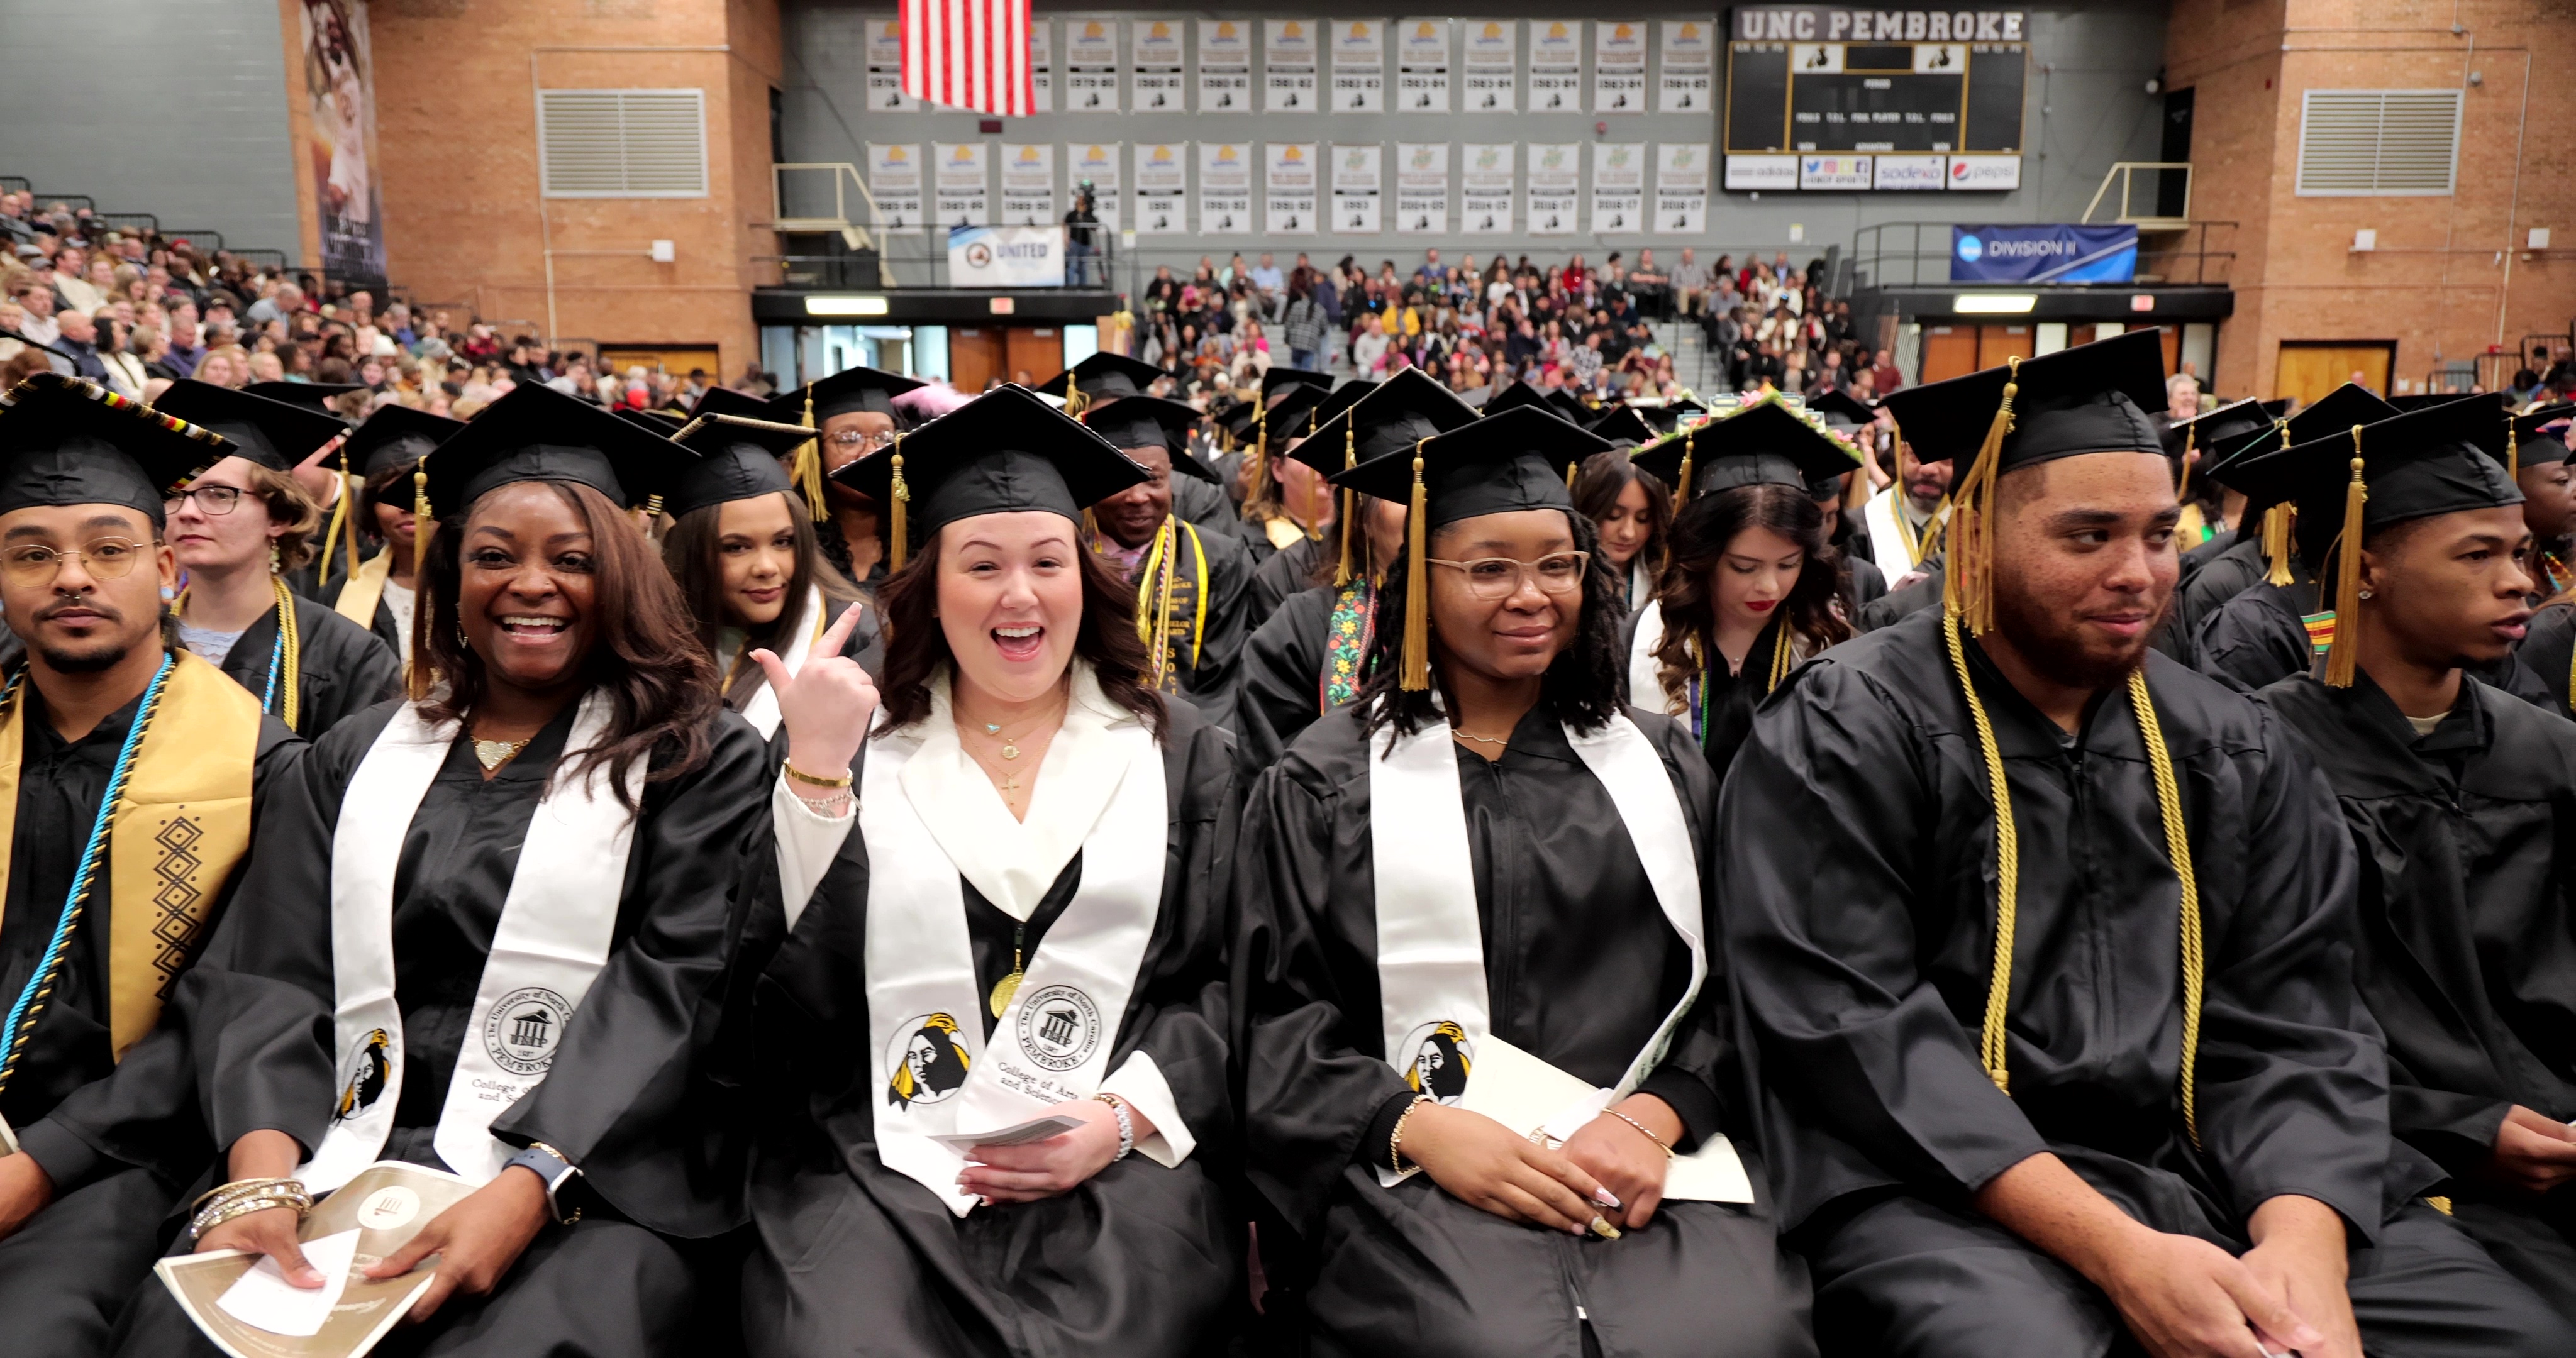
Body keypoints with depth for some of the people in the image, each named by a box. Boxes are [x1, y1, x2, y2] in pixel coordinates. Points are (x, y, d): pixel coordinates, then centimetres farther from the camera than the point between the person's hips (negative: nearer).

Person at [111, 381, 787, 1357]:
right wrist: (259, 1173, -10)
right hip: (343, 1154, 4)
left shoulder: (698, 761, 4)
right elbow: (266, 977, 9)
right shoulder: (355, 758, 17)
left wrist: (529, 1190, -19)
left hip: (585, 1177, -3)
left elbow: (675, 986, -6)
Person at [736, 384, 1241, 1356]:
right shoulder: (852, 746, 11)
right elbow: (790, 992, 1)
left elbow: (1226, 975, 7)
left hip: (1113, 1164, 0)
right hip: (873, 1157, 0)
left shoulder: (1178, 752, 12)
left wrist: (1122, 1116, -8)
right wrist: (816, 776, -10)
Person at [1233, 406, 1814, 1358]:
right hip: (1411, 1167, -2)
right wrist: (1419, 1127, -13)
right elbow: (1277, 1019, 3)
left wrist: (1652, 1118, -9)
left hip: (1646, 1151, 3)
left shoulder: (1660, 768, 16)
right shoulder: (1324, 783, 8)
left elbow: (1727, 990, 10)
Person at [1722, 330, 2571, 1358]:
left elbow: (2291, 1026, 2)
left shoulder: (2235, 753, 8)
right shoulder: (1843, 736, -7)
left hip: (2225, 1175, 5)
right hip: (1956, 1185, -4)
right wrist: (2115, 1252, -22)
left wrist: (2303, 1246, -18)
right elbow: (1852, 1025, -15)